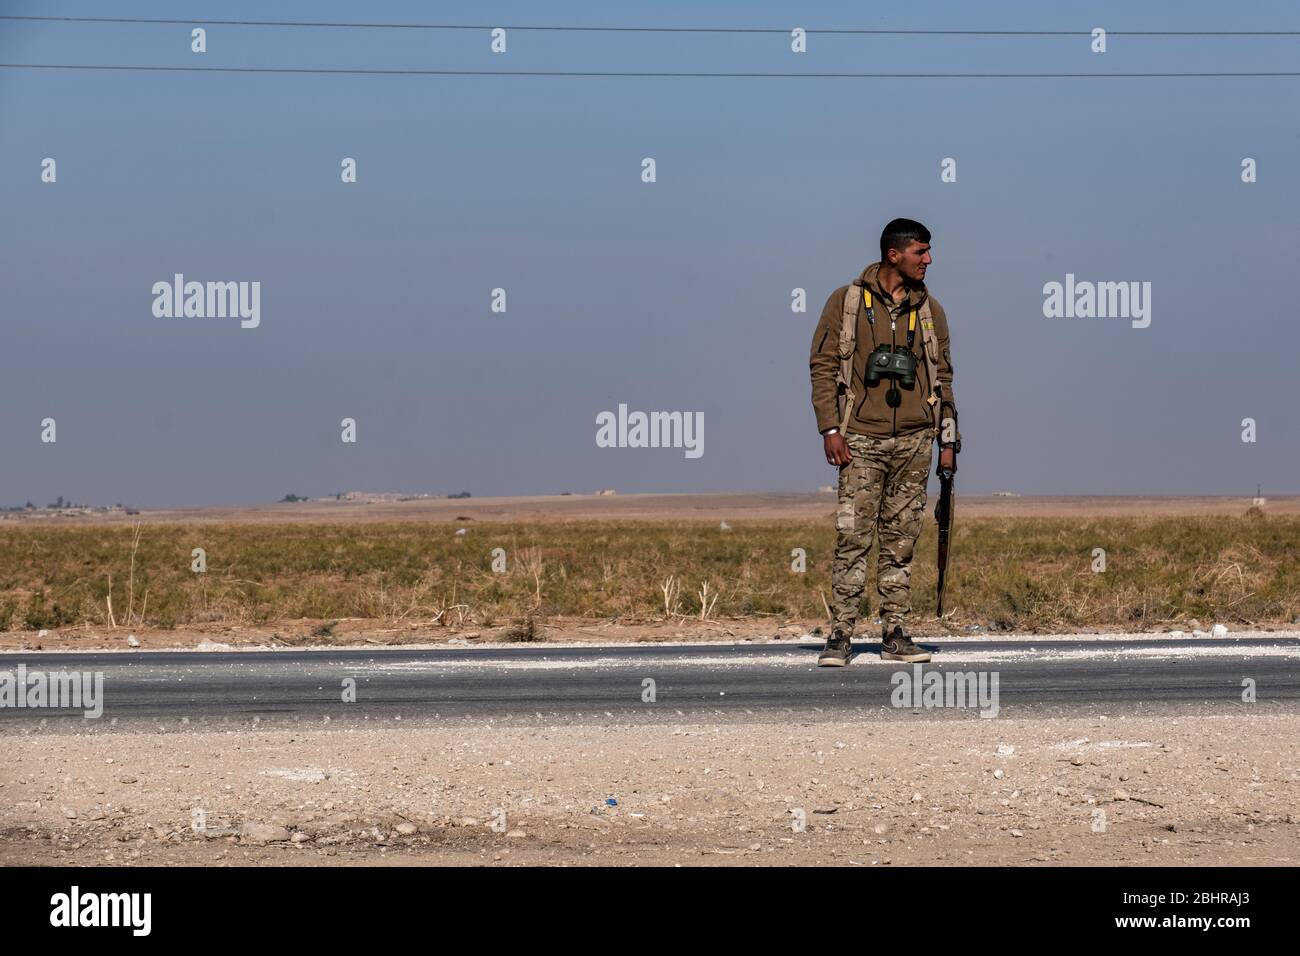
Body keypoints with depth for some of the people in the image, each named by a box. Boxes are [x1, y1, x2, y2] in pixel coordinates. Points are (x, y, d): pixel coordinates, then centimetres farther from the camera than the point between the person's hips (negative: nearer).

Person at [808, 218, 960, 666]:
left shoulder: (929, 310, 12)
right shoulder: (847, 302, 2)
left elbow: (942, 375, 16)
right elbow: (823, 365, 1)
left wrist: (948, 439, 11)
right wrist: (830, 429, -8)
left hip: (914, 440, 3)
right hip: (861, 439, -3)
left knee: (901, 541, 5)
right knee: (852, 537, -8)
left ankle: (895, 635, 9)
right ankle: (840, 636, -5)